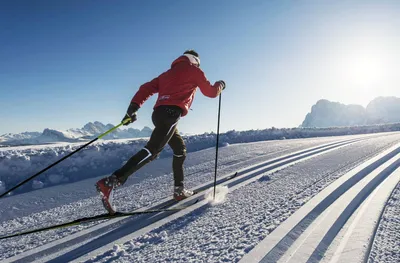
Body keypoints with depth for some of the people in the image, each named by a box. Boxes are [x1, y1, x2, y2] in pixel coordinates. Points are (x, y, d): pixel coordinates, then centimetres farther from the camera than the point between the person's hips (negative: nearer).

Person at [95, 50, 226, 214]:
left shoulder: (169, 73, 30)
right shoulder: (194, 70, 14)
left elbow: (147, 88, 16)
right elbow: (211, 92, 18)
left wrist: (133, 107, 7)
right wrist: (220, 85, 39)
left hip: (159, 112, 8)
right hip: (171, 112, -8)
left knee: (180, 149, 20)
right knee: (152, 150, -18)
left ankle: (179, 190, 21)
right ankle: (110, 182, -28)